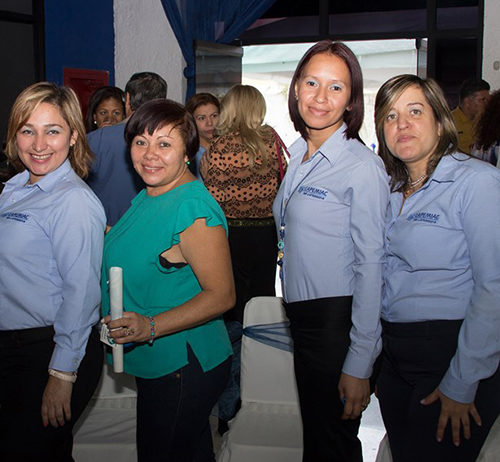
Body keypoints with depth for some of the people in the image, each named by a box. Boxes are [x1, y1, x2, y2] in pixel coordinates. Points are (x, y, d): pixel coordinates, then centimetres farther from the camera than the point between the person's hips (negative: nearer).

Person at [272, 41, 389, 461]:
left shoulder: (362, 166, -15)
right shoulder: (298, 155, 9)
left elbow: (371, 268, -17)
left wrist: (359, 365, -18)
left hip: (337, 321, -7)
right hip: (302, 315, 7)